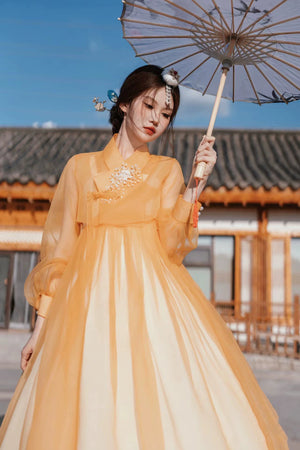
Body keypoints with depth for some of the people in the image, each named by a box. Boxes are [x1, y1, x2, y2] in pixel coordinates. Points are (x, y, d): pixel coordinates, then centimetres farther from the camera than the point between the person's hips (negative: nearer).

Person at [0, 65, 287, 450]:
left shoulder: (167, 170, 10)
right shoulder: (80, 167, 10)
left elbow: (169, 245, -4)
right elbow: (59, 248, 7)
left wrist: (195, 183, -12)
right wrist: (41, 324, 4)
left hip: (153, 298, 0)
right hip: (90, 298, 0)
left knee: (170, 410, -9)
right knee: (92, 413, -1)